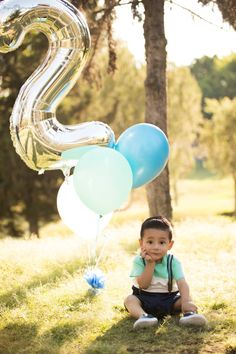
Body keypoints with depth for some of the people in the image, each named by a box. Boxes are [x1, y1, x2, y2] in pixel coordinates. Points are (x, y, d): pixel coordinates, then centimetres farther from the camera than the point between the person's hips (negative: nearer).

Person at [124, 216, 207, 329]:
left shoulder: (173, 262, -10)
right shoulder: (139, 261, -10)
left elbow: (182, 284, -22)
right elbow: (143, 285, -18)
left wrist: (186, 302, -41)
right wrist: (150, 264, -25)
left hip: (169, 298, 1)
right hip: (145, 298, -1)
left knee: (186, 298, -20)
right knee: (129, 299, -27)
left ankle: (189, 314, -46)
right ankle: (143, 316, -51)